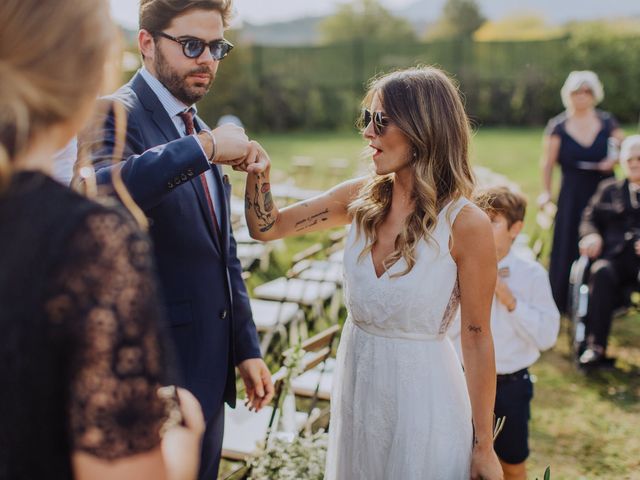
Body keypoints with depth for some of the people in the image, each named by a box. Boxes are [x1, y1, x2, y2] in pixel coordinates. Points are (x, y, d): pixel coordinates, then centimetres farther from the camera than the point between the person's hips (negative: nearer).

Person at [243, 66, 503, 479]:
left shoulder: (466, 224, -19)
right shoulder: (361, 198, -4)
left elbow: (477, 340, -13)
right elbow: (267, 227, 3)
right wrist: (258, 174, -17)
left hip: (421, 392, -5)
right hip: (356, 383, 5)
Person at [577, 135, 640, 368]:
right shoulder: (609, 189, 27)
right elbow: (590, 218, 20)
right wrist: (592, 235, -4)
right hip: (615, 257, 2)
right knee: (601, 272, -34)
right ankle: (595, 346, -35)